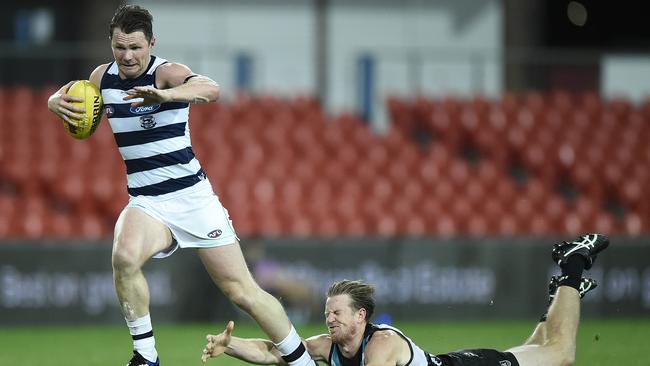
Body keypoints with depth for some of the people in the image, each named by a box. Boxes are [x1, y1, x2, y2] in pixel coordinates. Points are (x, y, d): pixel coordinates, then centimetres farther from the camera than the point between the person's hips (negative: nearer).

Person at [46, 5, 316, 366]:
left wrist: (164, 95, -55)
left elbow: (211, 88, -35)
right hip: (146, 204, 4)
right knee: (125, 256, -31)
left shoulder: (166, 73, -14)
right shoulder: (103, 77, 3)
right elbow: (66, 95, 23)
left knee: (243, 291, -2)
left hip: (192, 197, -3)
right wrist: (57, 101, -3)